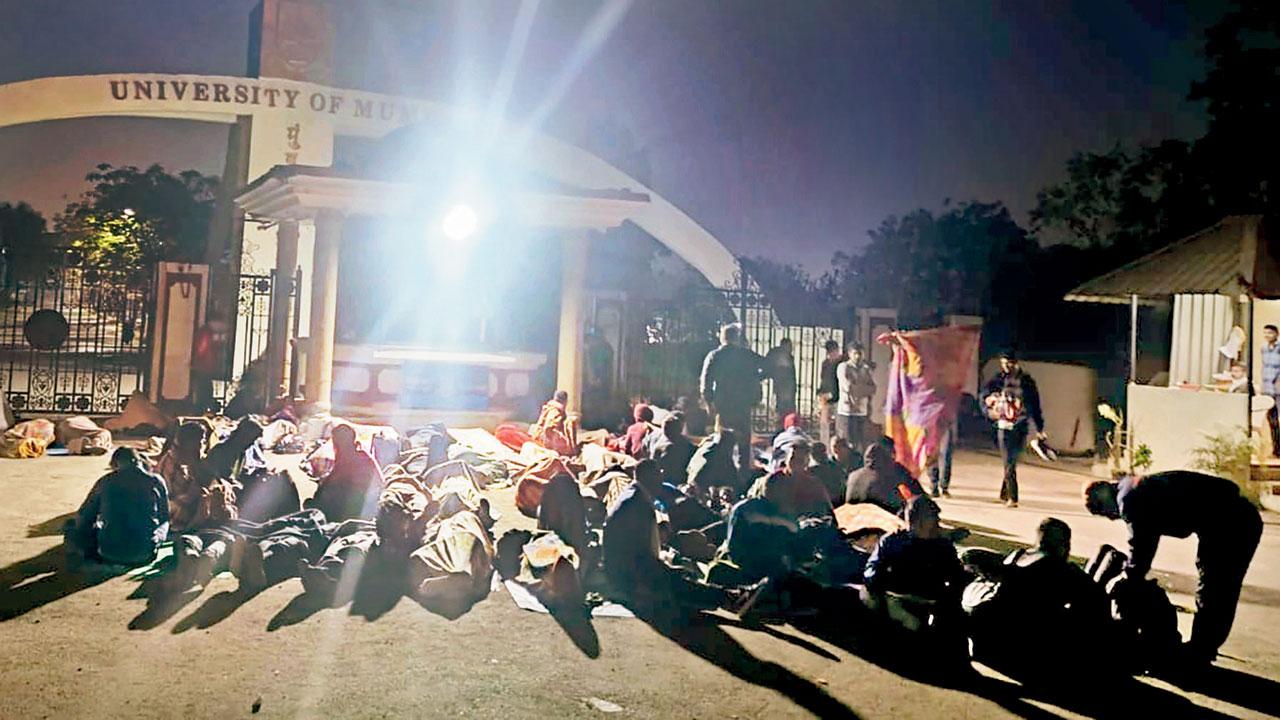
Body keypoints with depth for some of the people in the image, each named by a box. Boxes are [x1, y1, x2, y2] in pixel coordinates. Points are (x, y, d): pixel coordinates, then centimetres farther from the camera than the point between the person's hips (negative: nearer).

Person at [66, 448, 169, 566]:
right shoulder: (156, 481, -2)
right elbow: (165, 519, 5)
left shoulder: (106, 481, 0)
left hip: (109, 553, 1)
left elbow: (83, 516, 10)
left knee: (72, 528, 24)